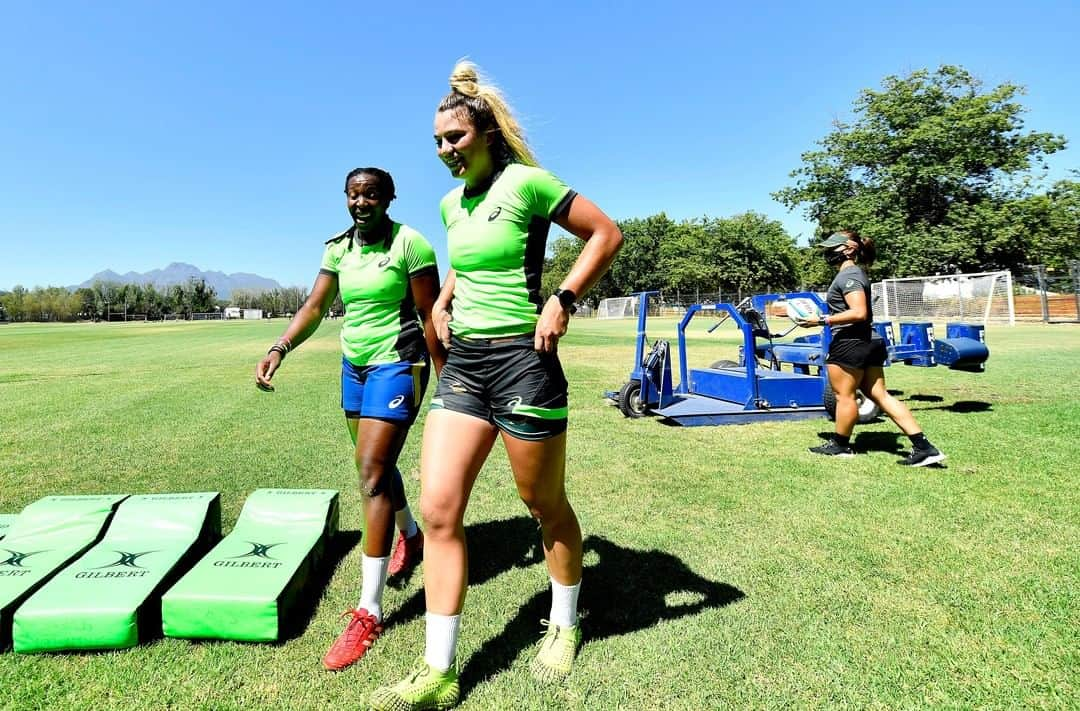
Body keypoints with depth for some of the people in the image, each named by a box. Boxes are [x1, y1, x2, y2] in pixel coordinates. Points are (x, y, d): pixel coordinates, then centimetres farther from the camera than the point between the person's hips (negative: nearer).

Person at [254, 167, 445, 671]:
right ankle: (411, 536, 46)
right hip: (354, 365, 7)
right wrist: (280, 349, -14)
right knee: (377, 464, 18)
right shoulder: (338, 249, 8)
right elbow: (315, 307, 2)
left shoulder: (409, 244, -11)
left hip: (396, 365, -7)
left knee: (372, 475, -12)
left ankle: (368, 612, -3)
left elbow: (431, 317, -12)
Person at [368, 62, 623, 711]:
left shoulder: (525, 182, -7)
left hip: (522, 360, -6)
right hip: (462, 364, 7)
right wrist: (444, 299, 15)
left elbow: (607, 234, -5)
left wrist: (563, 301, -14)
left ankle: (564, 626, 37)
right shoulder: (452, 204, 14)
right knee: (438, 508, -1)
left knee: (546, 506, 10)